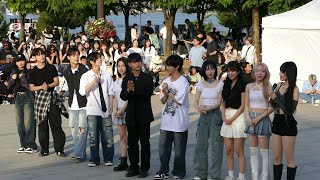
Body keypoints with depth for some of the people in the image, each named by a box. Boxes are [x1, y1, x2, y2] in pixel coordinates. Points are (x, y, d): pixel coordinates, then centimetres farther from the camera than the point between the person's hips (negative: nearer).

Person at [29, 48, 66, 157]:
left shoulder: (51, 68, 8)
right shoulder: (33, 71, 9)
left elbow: (57, 82, 4)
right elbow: (31, 88, 5)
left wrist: (48, 85, -14)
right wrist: (41, 87, -13)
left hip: (52, 97, -1)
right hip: (39, 98, 1)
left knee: (56, 123, -5)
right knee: (42, 125, 1)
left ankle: (59, 149, -3)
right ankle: (44, 150, 8)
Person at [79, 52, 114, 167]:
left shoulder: (106, 76, 9)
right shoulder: (86, 76, 1)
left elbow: (110, 92, 11)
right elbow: (82, 92, -13)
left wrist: (110, 106, 3)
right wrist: (94, 82, -20)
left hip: (105, 110, 2)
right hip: (92, 110, -2)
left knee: (107, 135, 2)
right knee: (93, 136, -1)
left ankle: (108, 159, 13)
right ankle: (94, 159, 8)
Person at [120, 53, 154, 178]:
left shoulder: (147, 78, -4)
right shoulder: (127, 79, 7)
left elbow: (147, 95, -15)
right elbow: (123, 96, 1)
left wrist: (134, 90, -22)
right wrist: (128, 90, -19)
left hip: (144, 115, -3)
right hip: (131, 116, 4)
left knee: (144, 142, 3)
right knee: (132, 143, 8)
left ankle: (144, 168, 10)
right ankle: (134, 167, 16)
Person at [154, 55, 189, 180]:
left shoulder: (183, 82, -10)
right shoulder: (166, 81, 9)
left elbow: (179, 100, -17)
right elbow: (163, 101, 9)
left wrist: (168, 92, -6)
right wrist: (165, 93, -11)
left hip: (179, 121, -6)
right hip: (166, 120, 6)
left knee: (179, 149, 4)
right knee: (163, 146, 6)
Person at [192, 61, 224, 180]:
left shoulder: (220, 84, 0)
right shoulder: (201, 84, 10)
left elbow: (219, 102, -6)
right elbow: (196, 101, 7)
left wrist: (208, 108, -22)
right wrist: (199, 108, -16)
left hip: (216, 115, -3)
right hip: (203, 116, 3)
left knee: (216, 144, -4)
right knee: (201, 143, 3)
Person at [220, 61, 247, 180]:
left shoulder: (242, 86, -6)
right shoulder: (226, 85, 14)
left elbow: (243, 105, -8)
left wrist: (232, 118, -12)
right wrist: (224, 116, 0)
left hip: (238, 116, -6)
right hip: (227, 118, 6)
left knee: (239, 151, -5)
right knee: (228, 150, 8)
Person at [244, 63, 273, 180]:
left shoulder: (268, 87, -6)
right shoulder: (249, 86, 8)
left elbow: (272, 107, -10)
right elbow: (246, 104, 11)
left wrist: (258, 118, -13)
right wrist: (248, 117, -5)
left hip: (263, 119, -5)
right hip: (251, 119, 5)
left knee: (264, 151, -2)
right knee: (253, 151, 7)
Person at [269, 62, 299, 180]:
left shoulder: (294, 89, -11)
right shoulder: (279, 85, 7)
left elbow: (290, 110, -17)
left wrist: (277, 98, -17)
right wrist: (272, 98, -5)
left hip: (288, 124, -7)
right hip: (277, 122, 7)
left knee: (289, 159, 2)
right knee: (276, 157, 11)